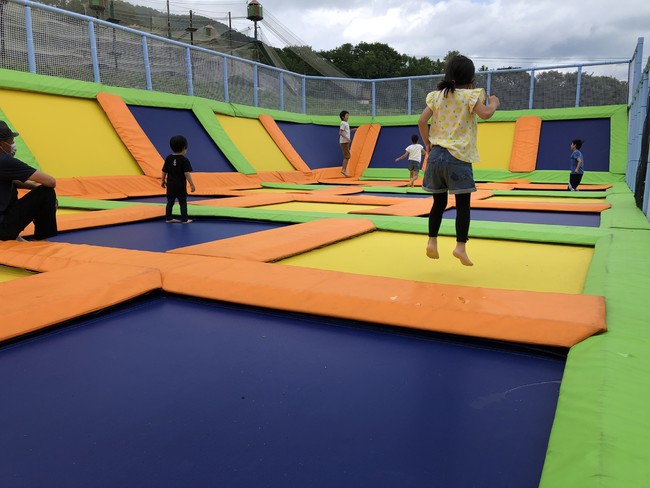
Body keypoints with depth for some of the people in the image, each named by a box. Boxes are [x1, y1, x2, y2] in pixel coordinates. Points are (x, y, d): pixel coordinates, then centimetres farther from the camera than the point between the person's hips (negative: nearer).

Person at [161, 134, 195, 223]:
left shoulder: (168, 158, 1)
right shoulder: (184, 160, -13)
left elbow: (164, 171, 6)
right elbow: (187, 173, -18)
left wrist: (163, 181, 20)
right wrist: (191, 184, -14)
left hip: (170, 184, 5)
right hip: (181, 185, -4)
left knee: (170, 202, 12)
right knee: (183, 203, 5)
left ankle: (168, 218, 17)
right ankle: (184, 219, 8)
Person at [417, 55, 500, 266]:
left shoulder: (436, 95, 9)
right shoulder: (470, 95, -4)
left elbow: (422, 120, 2)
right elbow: (485, 114, -18)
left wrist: (427, 143, 14)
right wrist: (493, 103, 3)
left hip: (436, 154, 5)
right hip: (458, 157, -5)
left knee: (439, 202, 15)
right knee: (463, 204, 3)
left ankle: (432, 241, 12)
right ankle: (460, 246, 0)